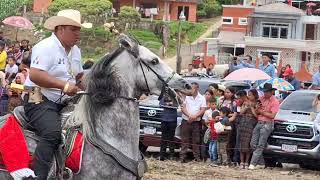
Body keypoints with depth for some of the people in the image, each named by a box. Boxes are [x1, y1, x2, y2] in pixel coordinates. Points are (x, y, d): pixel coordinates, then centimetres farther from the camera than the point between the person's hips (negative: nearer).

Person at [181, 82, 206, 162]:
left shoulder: (202, 98, 6)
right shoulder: (186, 97, 6)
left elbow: (202, 110, 0)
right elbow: (183, 108, 0)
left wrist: (195, 116, -16)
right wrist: (189, 115, -16)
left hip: (196, 122, 0)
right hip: (186, 121, 0)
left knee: (196, 141, 1)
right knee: (185, 140, -1)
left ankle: (197, 157, 4)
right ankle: (183, 157, -1)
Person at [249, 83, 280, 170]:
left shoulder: (274, 101, -6)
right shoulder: (262, 99, 14)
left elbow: (272, 115, -14)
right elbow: (256, 112, 16)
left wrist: (262, 112, -6)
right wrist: (258, 109, -6)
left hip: (267, 124, -7)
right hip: (259, 123, 7)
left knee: (261, 145, -9)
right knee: (253, 144, 1)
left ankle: (253, 164, -12)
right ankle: (261, 163, 8)